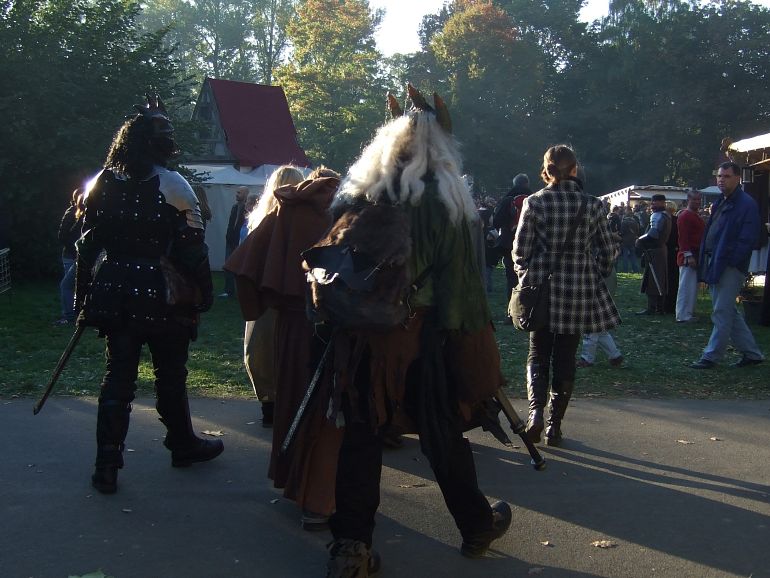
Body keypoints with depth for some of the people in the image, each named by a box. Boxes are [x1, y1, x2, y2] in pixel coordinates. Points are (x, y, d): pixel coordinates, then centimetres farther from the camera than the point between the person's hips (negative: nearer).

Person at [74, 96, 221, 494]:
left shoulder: (102, 183, 4)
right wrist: (204, 293, -1)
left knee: (118, 373, 8)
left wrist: (82, 295, 13)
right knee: (170, 372, 13)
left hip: (114, 293, 4)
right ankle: (182, 444, 30)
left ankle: (107, 465, 7)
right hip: (161, 294, -4)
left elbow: (87, 242, 7)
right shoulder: (172, 185, -11)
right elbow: (191, 248, -11)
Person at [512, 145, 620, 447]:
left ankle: (536, 410, -9)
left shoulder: (534, 202, -6)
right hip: (579, 291, 1)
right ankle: (555, 426, 13)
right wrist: (594, 275, 19)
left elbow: (520, 250, -5)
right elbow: (608, 250, 3)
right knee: (565, 359, 11)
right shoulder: (592, 205, -2)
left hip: (541, 287, -1)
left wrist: (527, 279, 12)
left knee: (538, 355, 13)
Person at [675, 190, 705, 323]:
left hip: (696, 256, 10)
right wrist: (688, 255, -25)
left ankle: (689, 313, 21)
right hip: (688, 256, -10)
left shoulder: (695, 216, 19)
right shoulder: (685, 216, -13)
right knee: (687, 285, -9)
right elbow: (683, 237, -20)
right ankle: (683, 316, -7)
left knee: (693, 286, 14)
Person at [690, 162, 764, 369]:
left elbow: (747, 239, -17)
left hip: (730, 269, -10)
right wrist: (706, 262, 10)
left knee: (722, 312, -4)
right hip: (715, 265, 10)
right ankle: (751, 353, 24)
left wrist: (729, 262, -17)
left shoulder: (747, 204, -11)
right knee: (729, 312, 14)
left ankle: (711, 357, 1)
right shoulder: (720, 203, 16)